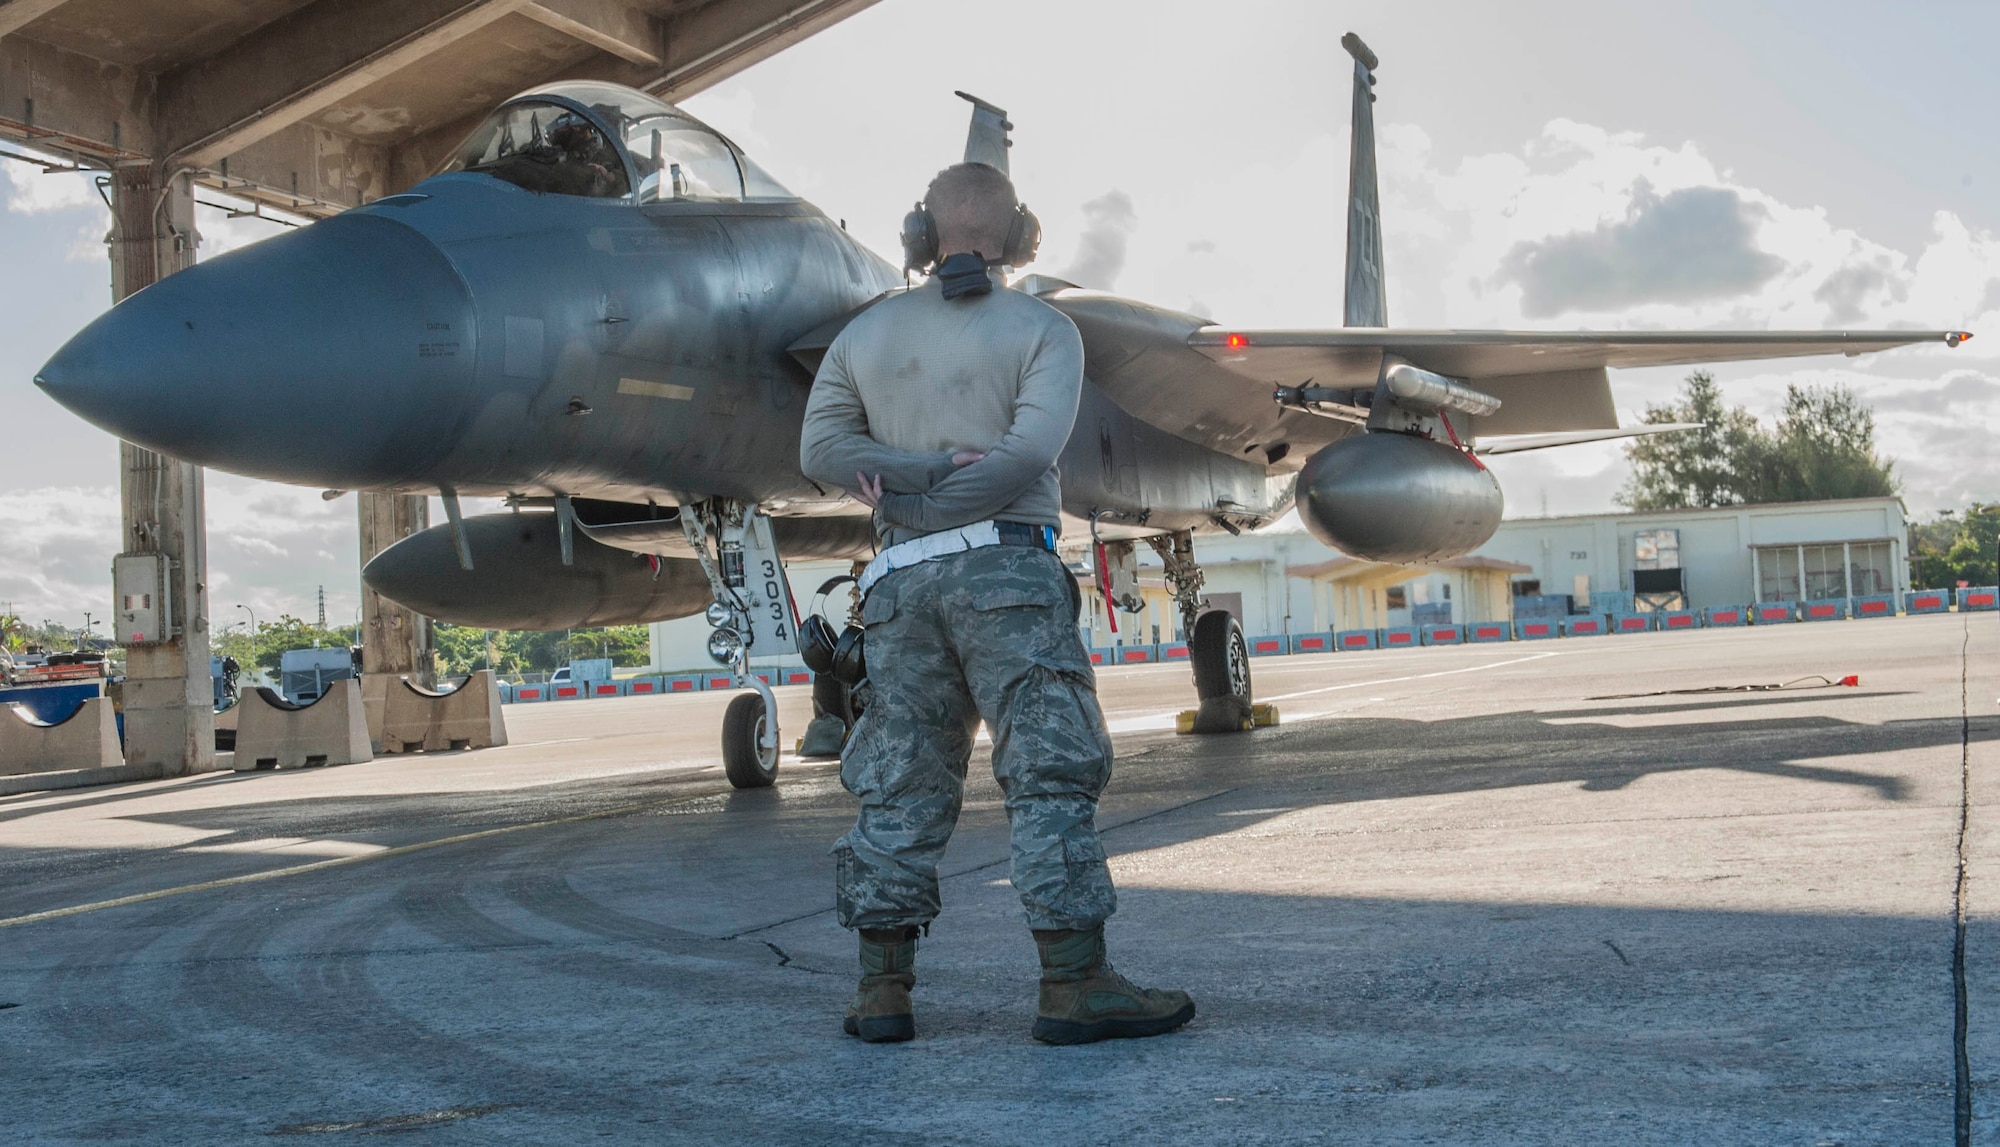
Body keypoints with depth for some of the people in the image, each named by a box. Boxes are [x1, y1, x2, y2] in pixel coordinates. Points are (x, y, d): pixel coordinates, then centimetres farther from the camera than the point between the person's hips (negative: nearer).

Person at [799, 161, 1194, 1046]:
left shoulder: (867, 333, 15)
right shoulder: (1042, 329, 3)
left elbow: (823, 449, 3)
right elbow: (1033, 445, -13)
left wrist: (918, 473, -4)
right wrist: (950, 490, -6)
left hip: (903, 577, 4)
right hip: (1006, 565, -4)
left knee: (900, 782, 8)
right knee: (1050, 773, -3)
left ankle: (882, 989, 9)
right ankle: (1075, 985, -4)